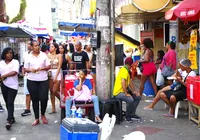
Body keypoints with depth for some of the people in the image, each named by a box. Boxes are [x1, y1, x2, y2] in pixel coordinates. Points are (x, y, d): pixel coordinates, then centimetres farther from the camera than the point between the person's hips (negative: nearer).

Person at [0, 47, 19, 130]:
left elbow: (14, 72, -17)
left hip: (13, 85, -4)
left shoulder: (15, 62, -3)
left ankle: (9, 121, -15)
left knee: (10, 103, -11)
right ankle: (12, 118, 24)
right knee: (7, 103, 11)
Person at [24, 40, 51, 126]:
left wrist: (42, 68, -15)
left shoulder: (44, 55, 2)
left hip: (43, 80, 0)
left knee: (44, 98, -4)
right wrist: (30, 70, -16)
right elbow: (25, 69, 4)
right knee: (34, 99, 6)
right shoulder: (28, 57, 1)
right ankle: (36, 118, 16)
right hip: (32, 81, 0)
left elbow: (49, 66, 3)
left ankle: (43, 115, 23)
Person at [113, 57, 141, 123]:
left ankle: (132, 114, 11)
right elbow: (123, 82, -31)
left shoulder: (127, 70, 13)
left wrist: (133, 92, 11)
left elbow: (130, 82, 19)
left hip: (123, 91, 11)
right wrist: (126, 94, -27)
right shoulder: (124, 71, -19)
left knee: (138, 97, 10)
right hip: (118, 92, -11)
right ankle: (127, 116, -13)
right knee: (130, 100, -33)